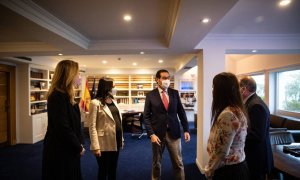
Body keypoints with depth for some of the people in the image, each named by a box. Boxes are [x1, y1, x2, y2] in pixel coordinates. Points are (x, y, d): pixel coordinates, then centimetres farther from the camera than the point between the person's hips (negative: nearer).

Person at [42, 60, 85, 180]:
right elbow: (63, 128, -26)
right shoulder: (59, 96, -21)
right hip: (60, 151, -9)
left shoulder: (65, 95, 9)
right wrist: (78, 147, -13)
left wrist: (78, 145, 6)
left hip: (66, 149, 9)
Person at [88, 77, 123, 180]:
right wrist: (95, 147, -17)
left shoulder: (113, 101, 11)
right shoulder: (96, 103, -11)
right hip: (105, 143, -6)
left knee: (113, 170, 20)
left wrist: (121, 139, 12)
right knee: (103, 171, 12)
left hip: (116, 140, 7)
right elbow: (92, 126, -14)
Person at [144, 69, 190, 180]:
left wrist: (186, 129, 1)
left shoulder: (175, 93, 3)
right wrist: (151, 134, -13)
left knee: (178, 163, 11)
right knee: (156, 163, 16)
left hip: (173, 133, 2)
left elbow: (181, 112, 6)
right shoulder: (150, 95, -4)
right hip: (157, 134, -1)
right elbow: (146, 117, -5)